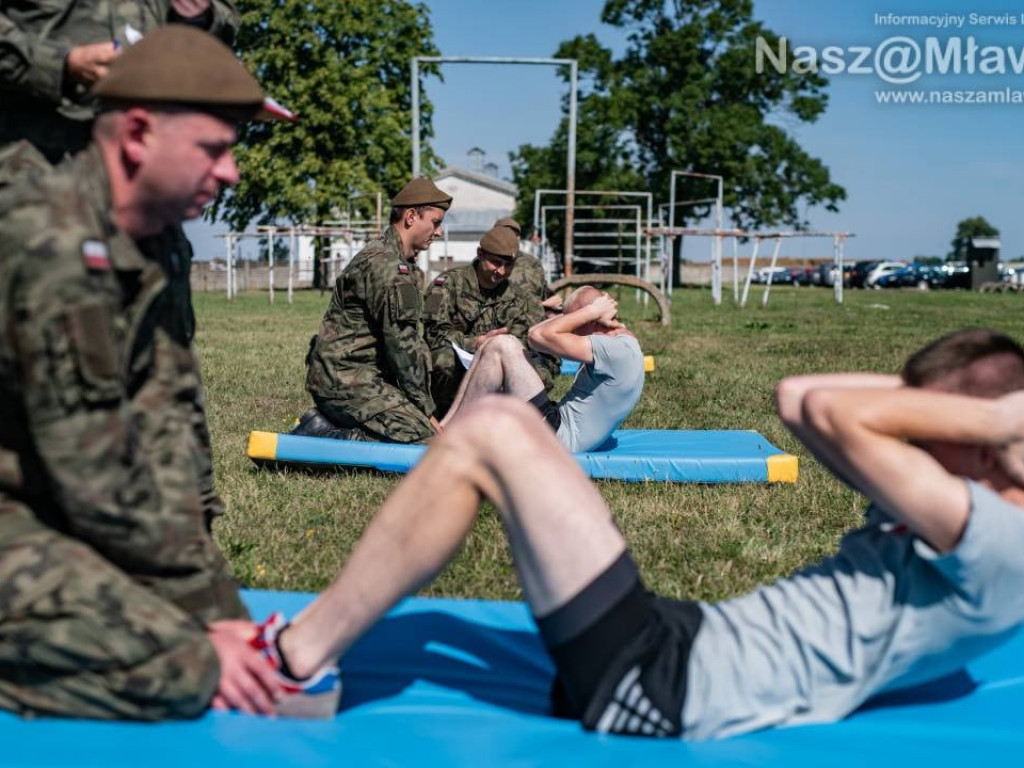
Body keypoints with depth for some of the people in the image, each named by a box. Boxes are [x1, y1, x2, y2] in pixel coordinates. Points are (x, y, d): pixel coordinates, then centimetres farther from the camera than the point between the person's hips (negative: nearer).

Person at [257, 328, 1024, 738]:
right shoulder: (930, 529, 16)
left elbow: (833, 414, -22)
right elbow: (795, 397, 13)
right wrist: (938, 396, 8)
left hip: (660, 687, -9)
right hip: (686, 645, 10)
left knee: (491, 435, -15)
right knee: (498, 419, 6)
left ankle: (296, 663, -4)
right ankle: (306, 653, 10)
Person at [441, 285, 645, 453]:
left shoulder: (617, 351, -20)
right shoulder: (621, 339, 12)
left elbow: (539, 336, -23)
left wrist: (592, 311, -14)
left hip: (556, 437, -11)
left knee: (502, 347, -16)